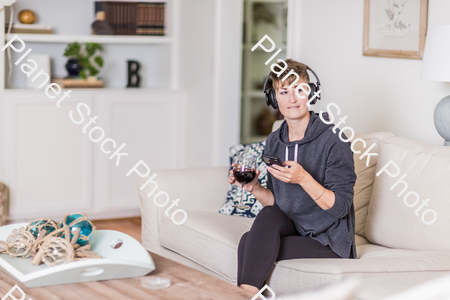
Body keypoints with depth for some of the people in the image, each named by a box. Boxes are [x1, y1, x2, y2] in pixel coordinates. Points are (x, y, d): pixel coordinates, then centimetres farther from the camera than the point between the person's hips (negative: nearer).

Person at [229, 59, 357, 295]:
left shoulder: (333, 139, -14)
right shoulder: (274, 142, 5)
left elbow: (340, 207, -17)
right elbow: (275, 202, 11)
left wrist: (303, 179, -30)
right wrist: (253, 188, -9)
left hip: (331, 242, -5)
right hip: (292, 229, 5)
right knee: (268, 215, -27)